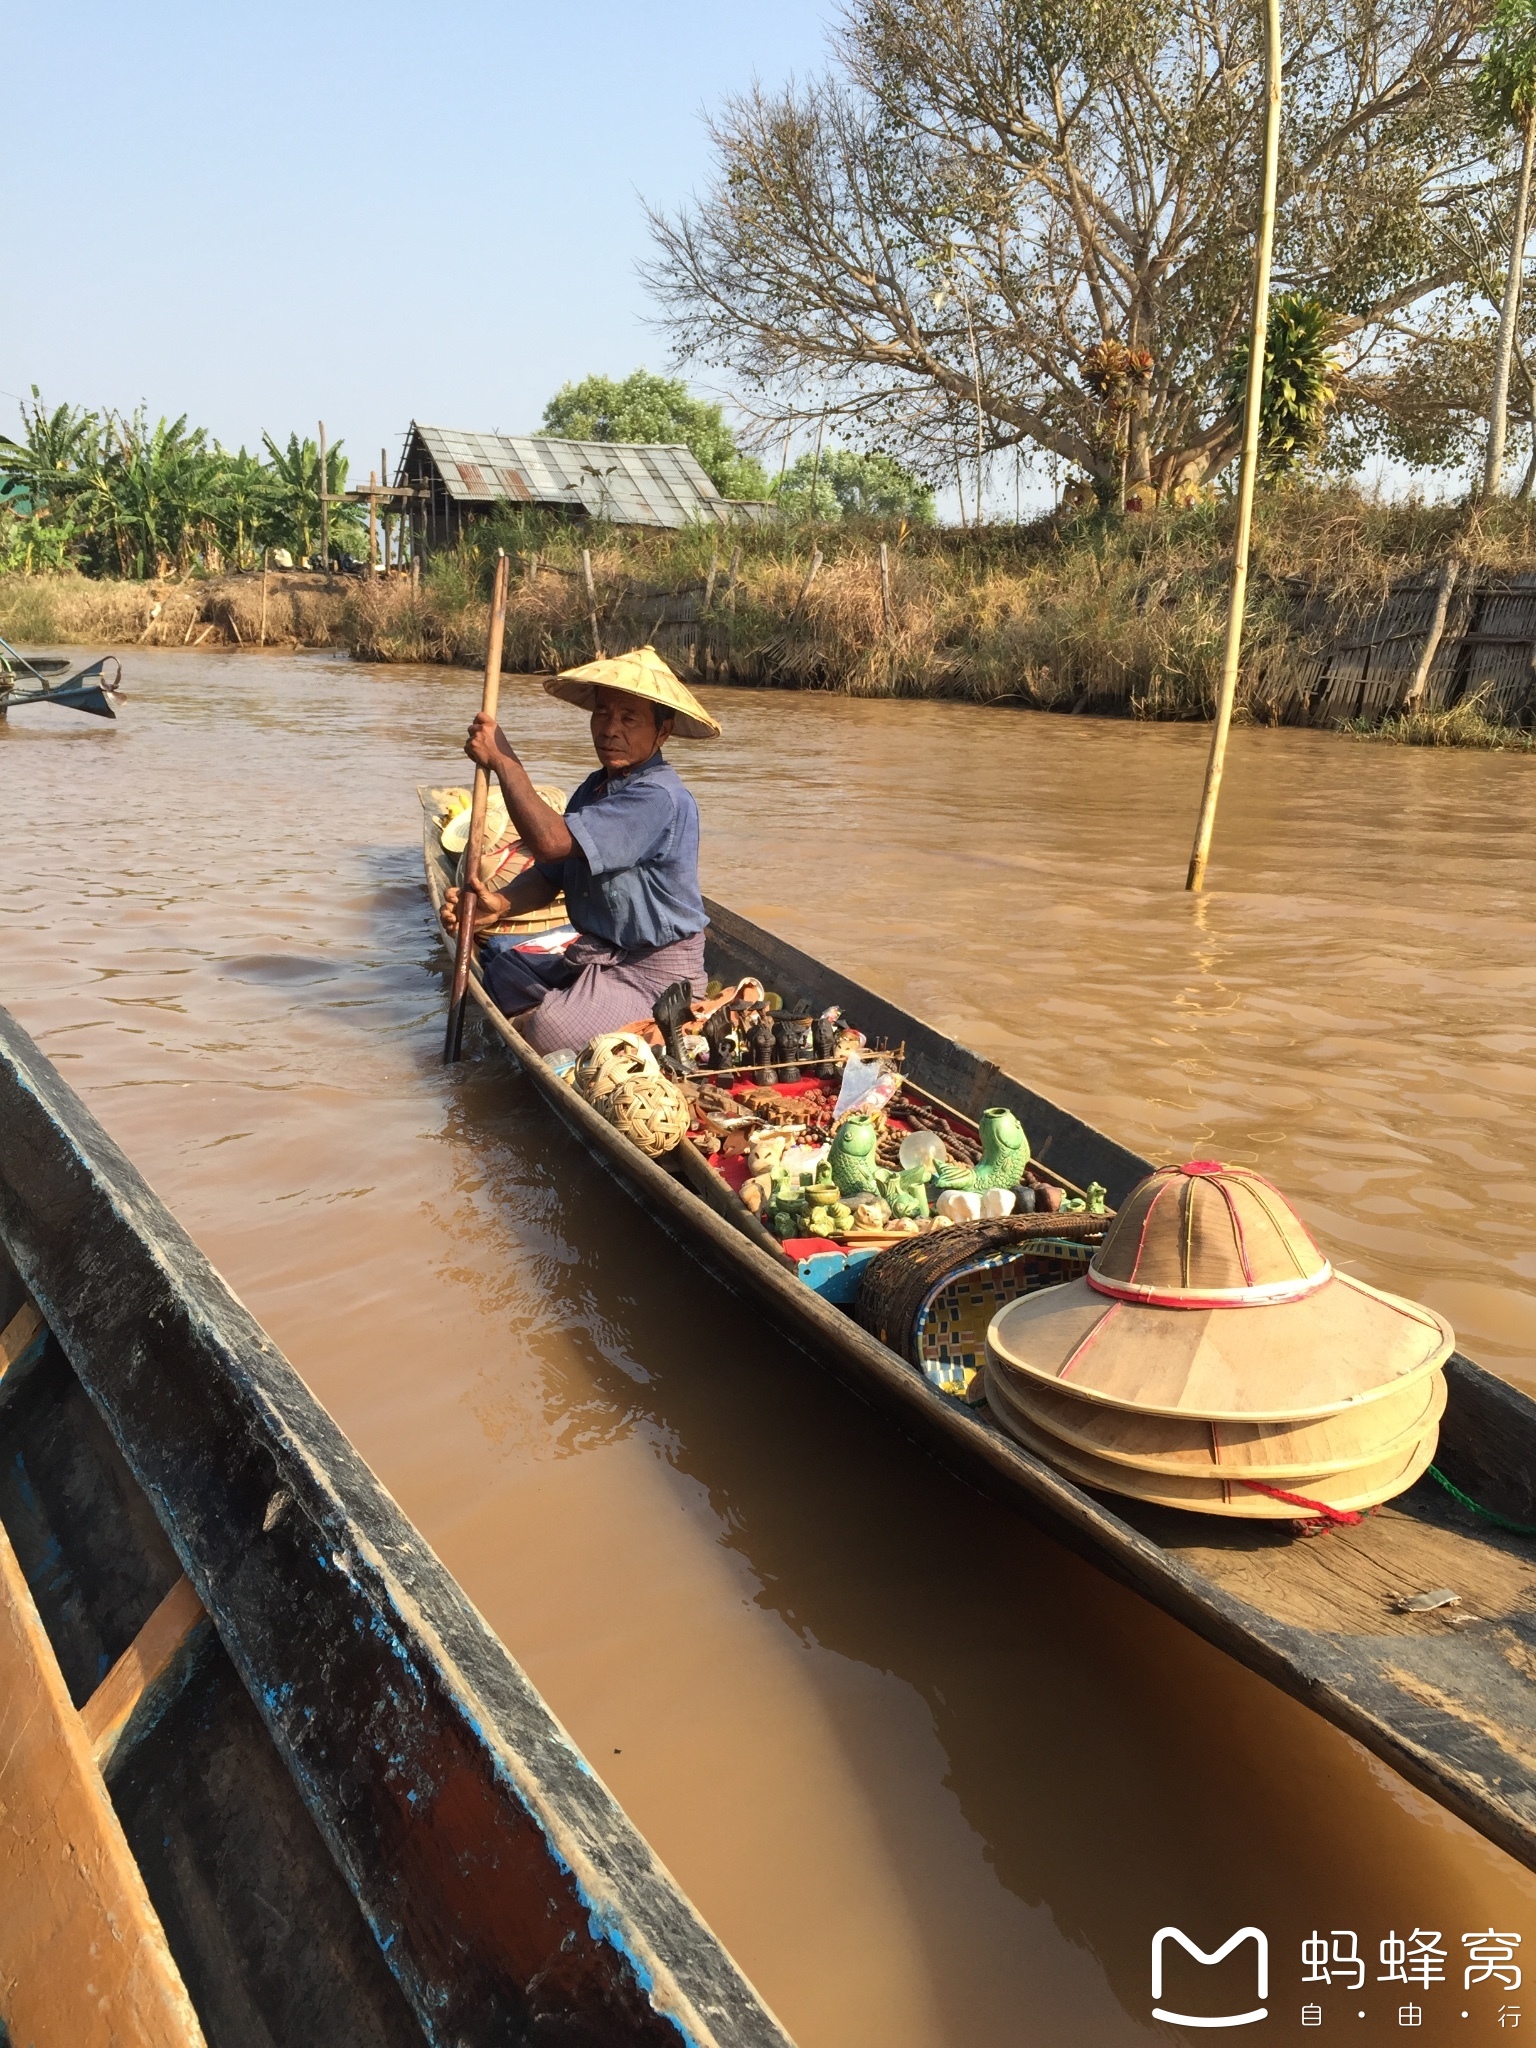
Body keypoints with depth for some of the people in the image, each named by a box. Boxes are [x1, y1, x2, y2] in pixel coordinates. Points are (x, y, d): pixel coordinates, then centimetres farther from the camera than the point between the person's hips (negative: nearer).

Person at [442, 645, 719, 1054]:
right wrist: (500, 905, -12)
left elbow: (549, 841, -31)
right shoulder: (595, 787, 10)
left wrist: (503, 760, -20)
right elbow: (549, 876, 9)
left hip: (655, 971, -9)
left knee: (549, 1034, -29)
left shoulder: (658, 797, -23)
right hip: (594, 955, 9)